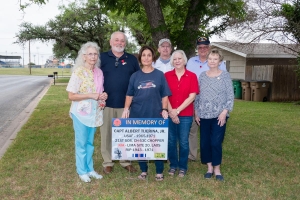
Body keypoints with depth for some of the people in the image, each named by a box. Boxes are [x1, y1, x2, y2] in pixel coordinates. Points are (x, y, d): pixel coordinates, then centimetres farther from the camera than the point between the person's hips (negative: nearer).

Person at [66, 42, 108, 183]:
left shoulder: (99, 72, 4)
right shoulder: (78, 72, -14)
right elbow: (71, 96, -16)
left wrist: (103, 95, -5)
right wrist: (90, 95, -22)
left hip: (94, 112, 6)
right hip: (81, 112, -6)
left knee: (90, 142, 17)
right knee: (81, 143, 7)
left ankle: (90, 169, 30)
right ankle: (82, 171, 22)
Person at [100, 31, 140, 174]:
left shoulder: (132, 59, 7)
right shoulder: (102, 58, 3)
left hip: (126, 104, 1)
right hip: (106, 103, -1)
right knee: (106, 133, 7)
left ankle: (125, 161, 24)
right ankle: (107, 162, 20)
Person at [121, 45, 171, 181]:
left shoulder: (159, 75, 4)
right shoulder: (135, 76, 8)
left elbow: (164, 95, 4)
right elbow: (129, 95, 9)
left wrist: (164, 110, -6)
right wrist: (126, 108, -4)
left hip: (155, 115, -2)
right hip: (138, 115, 2)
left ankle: (159, 172, 15)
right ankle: (143, 170, 22)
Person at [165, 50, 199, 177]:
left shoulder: (192, 76, -1)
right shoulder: (167, 75, 3)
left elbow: (192, 96, -7)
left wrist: (178, 110, -11)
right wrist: (171, 111, -11)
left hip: (186, 115, -1)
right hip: (170, 114, 1)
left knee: (183, 142, 6)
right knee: (171, 141, 8)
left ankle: (183, 167, 21)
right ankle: (173, 165, 24)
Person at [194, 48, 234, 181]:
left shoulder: (225, 75, -1)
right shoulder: (202, 76, 7)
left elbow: (230, 96, -3)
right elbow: (197, 95, 10)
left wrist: (224, 112, -12)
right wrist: (196, 112, 6)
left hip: (219, 115, -3)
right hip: (204, 115, 3)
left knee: (216, 142, -4)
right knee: (204, 142, 6)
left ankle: (217, 169, 12)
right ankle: (209, 167, 22)